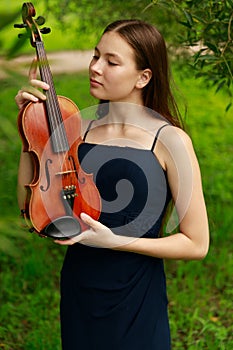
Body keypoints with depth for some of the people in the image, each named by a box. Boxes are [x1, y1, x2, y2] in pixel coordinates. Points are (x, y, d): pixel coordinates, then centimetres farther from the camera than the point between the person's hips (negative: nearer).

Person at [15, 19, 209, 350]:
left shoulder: (169, 140, -14)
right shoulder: (79, 129, -1)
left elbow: (196, 244, -11)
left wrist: (114, 240, -20)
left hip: (136, 299, -4)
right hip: (77, 291, 4)